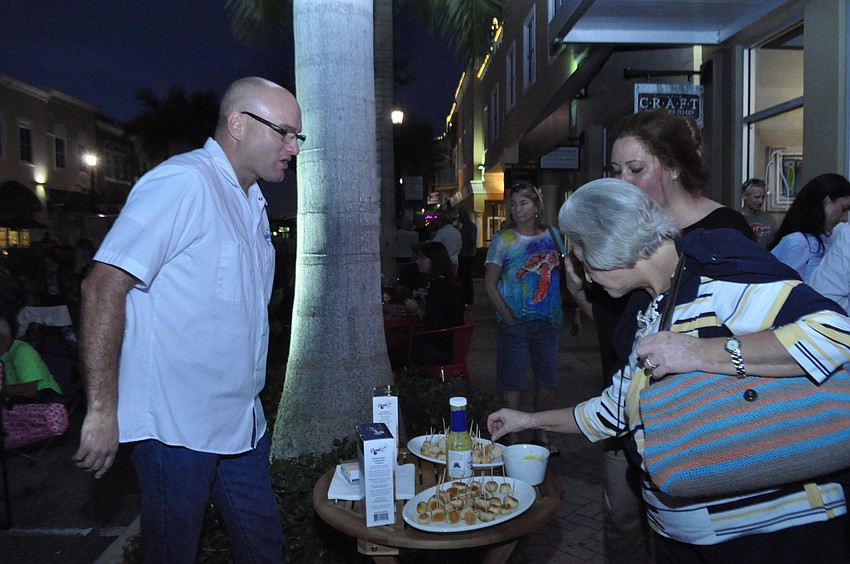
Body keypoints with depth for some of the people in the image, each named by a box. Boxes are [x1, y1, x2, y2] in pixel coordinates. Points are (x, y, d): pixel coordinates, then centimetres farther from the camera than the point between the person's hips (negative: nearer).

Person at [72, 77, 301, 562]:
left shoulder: (253, 201, 13)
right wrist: (102, 410, -22)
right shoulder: (184, 182, -16)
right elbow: (104, 286, -21)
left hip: (242, 424, 8)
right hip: (176, 426, -8)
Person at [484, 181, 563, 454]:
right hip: (515, 323, -3)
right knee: (513, 385, 4)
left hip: (548, 321, 4)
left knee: (549, 383, 11)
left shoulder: (553, 235, 6)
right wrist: (508, 317, -12)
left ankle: (541, 433, 31)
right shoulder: (503, 239, -3)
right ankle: (512, 439, 19)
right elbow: (490, 285, -4)